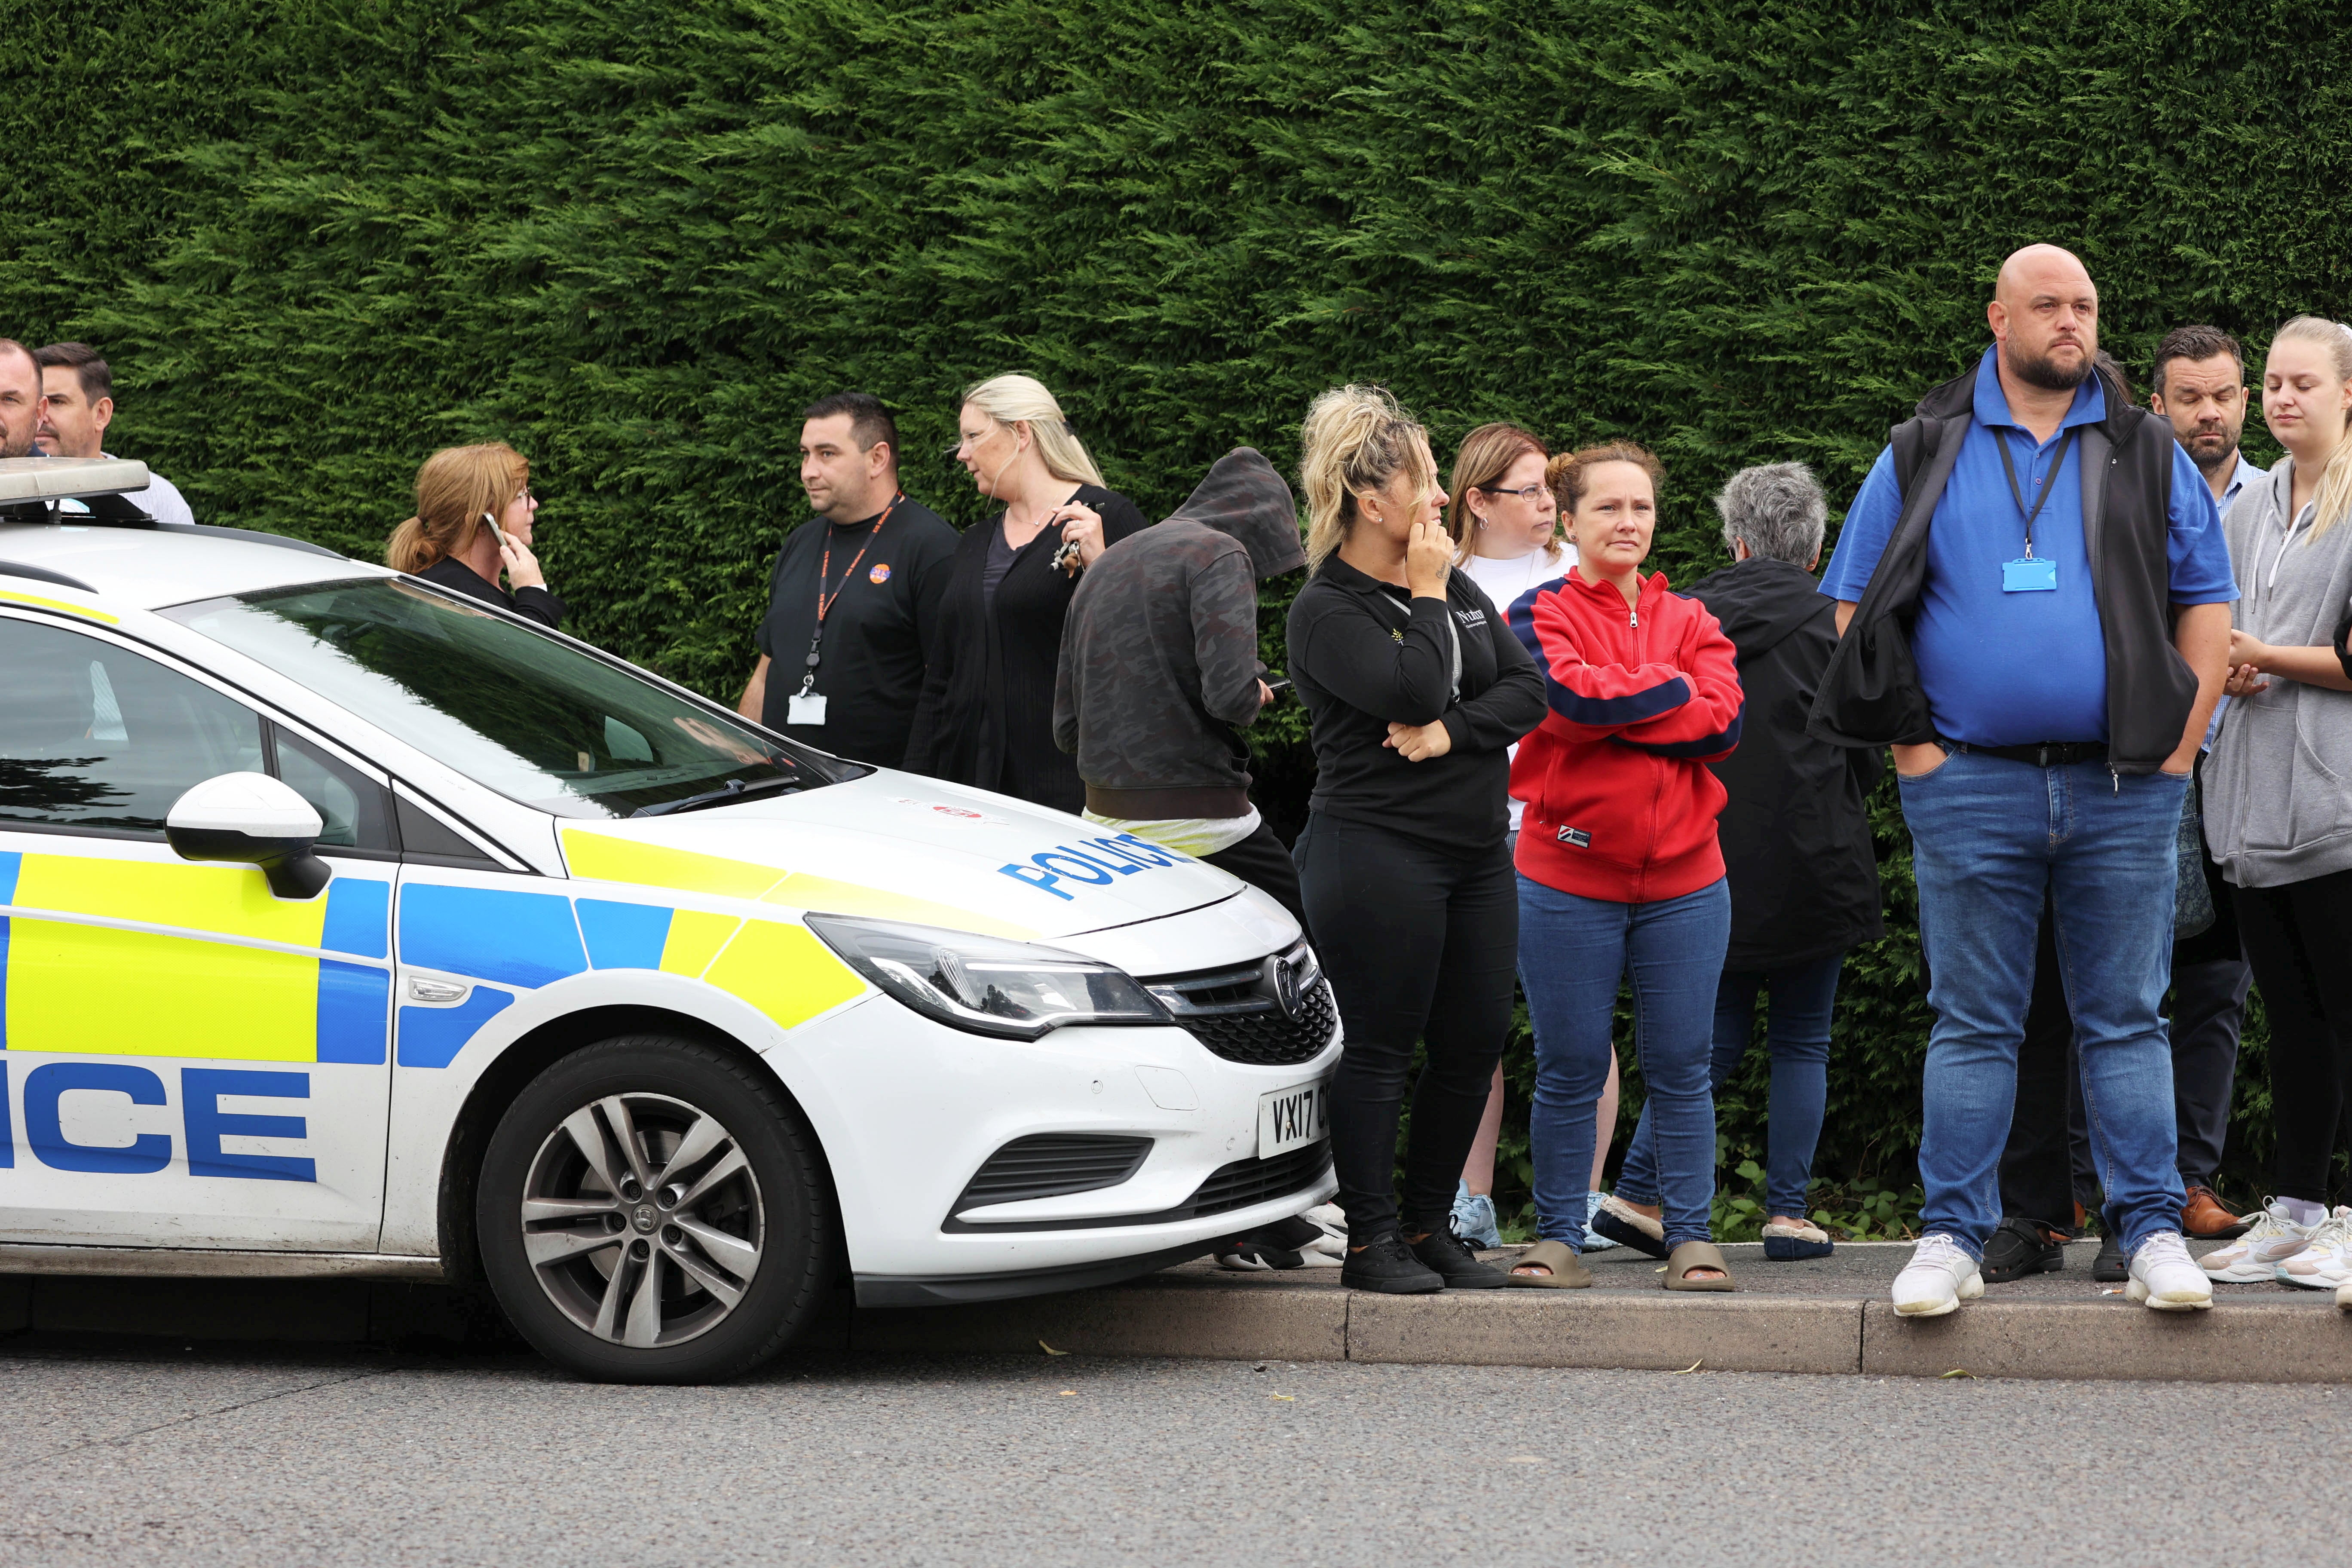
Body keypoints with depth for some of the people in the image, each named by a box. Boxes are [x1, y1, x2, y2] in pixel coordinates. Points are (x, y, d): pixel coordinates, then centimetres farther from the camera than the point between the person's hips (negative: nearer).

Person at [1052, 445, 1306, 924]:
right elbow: (1232, 695, -20)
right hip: (1197, 825, -8)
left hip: (1102, 817, 8)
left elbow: (1067, 728, 17)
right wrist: (1255, 693, 1)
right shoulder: (1221, 554, -7)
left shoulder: (1104, 565, 17)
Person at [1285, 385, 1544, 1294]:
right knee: (1381, 1049, -3)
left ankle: (1429, 1226, 19)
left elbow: (1526, 691, 6)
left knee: (1475, 1045, 7)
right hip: (1379, 851, -7)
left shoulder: (1456, 587, 14)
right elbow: (1414, 692, -20)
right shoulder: (1326, 611, -7)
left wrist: (1451, 733, -11)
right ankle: (1371, 1242, 4)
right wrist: (1426, 596, -9)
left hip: (1475, 850, 7)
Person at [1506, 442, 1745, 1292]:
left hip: (1684, 879, 3)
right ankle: (1558, 1236, 9)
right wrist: (1674, 688, -8)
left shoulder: (1689, 619, 12)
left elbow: (1724, 724, -5)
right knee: (1570, 1069, 1)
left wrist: (1608, 713, -11)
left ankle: (1690, 1235, 10)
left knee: (1679, 1067, 4)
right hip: (1568, 879, -3)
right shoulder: (1541, 615, 2)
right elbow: (1568, 693, -19)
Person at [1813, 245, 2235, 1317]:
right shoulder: (1923, 457, 7)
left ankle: (2153, 1231, 7)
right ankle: (1952, 1237, 6)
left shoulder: (2149, 455, 10)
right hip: (1971, 787, -1)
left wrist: (2178, 750, 0)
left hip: (2124, 788, 1)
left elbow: (2207, 605, 11)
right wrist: (1912, 749, -2)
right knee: (1972, 1022, 2)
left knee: (2126, 1020, 4)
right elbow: (1857, 609, 7)